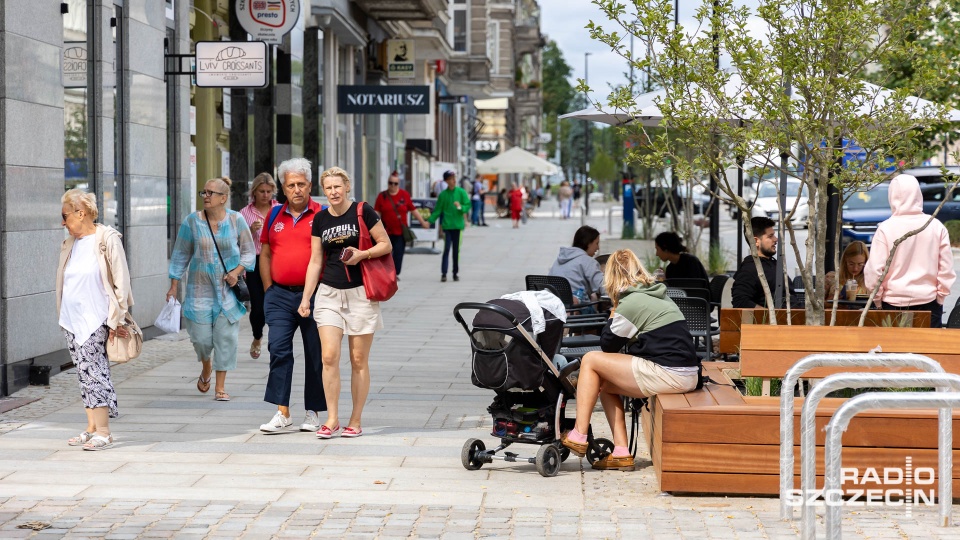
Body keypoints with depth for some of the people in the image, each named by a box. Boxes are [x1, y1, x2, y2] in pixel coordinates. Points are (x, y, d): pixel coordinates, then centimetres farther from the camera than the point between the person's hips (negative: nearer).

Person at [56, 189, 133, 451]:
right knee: (84, 374, 7)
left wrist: (115, 319, -11)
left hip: (95, 320, -7)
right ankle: (92, 428, 12)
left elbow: (121, 281, -8)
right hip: (72, 319, 7)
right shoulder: (70, 244, 13)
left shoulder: (107, 240, -7)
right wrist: (63, 316, 15)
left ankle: (103, 431, -10)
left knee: (93, 371, -12)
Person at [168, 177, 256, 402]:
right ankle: (206, 367, 34)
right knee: (201, 336, -1)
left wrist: (237, 271, -11)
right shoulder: (192, 222, -2)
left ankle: (220, 387, 8)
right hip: (200, 289, 0)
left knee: (226, 337, -3)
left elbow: (249, 252, 6)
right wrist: (174, 286, 3)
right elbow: (180, 255, 5)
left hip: (228, 289, 0)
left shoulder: (236, 220, -2)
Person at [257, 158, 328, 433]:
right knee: (278, 349, -7)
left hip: (314, 294, -3)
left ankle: (312, 413, 15)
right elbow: (265, 254, 16)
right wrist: (268, 289, 8)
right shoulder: (275, 216, 10)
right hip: (280, 295, 3)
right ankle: (282, 414, -6)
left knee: (315, 355, 5)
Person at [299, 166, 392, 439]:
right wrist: (306, 298, 7)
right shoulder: (320, 220, 8)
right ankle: (332, 419, -2)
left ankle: (356, 421, 10)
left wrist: (362, 254, -18)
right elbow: (315, 262, 12)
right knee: (330, 356, -9)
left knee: (359, 360, 2)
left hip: (360, 293, -3)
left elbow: (386, 244, 0)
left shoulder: (363, 212, -3)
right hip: (329, 293, 3)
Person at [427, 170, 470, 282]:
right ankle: (443, 273, -7)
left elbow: (468, 206, 0)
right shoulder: (443, 194, 3)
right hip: (447, 225, -1)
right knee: (446, 249, -7)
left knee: (456, 250, 6)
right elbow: (437, 210, 5)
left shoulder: (461, 192, 1)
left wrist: (460, 207, -19)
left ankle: (456, 273, 16)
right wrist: (429, 221, -4)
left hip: (458, 225, 1)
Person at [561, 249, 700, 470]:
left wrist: (614, 313, 11)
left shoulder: (631, 302, -8)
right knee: (604, 384, 17)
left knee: (590, 360, 0)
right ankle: (621, 453, 10)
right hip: (687, 375, 9)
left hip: (667, 375, -9)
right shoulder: (659, 295, 19)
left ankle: (578, 436, -1)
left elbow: (608, 345, 1)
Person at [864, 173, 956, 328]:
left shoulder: (886, 228, -8)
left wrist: (877, 297, 7)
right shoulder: (936, 227, -1)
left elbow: (874, 269, -7)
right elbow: (946, 267, 2)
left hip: (894, 303, -2)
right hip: (928, 301, 2)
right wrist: (940, 296, 13)